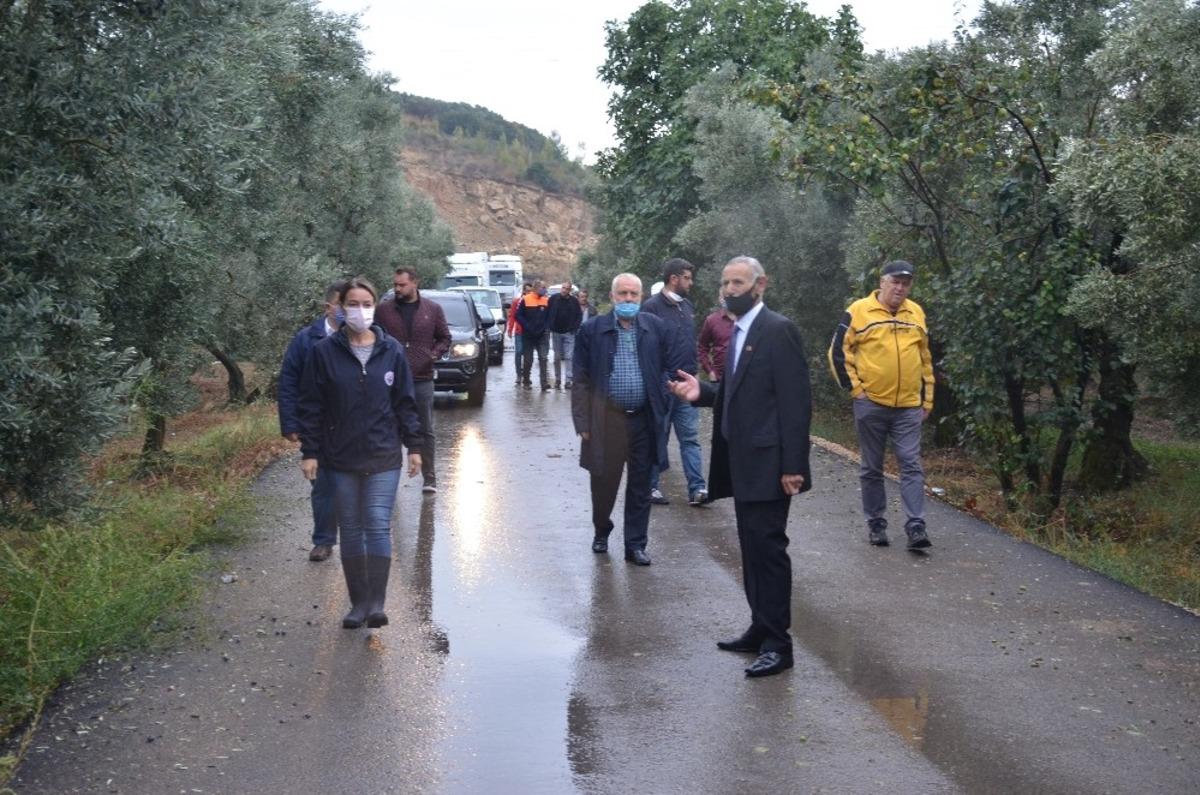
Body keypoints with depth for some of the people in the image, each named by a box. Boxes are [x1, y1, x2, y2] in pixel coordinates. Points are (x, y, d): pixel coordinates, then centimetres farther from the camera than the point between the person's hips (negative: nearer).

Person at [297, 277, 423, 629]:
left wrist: (414, 445, 4)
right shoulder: (325, 352, -2)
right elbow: (311, 406, 0)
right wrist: (309, 452, -4)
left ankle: (377, 602, -5)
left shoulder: (391, 350, 2)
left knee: (378, 526, -7)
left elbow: (405, 402, 6)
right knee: (351, 530, 7)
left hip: (384, 457, 0)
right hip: (341, 458, 1)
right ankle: (358, 602, 15)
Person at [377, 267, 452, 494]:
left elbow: (445, 338, 11)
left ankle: (429, 478, 13)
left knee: (426, 431, 5)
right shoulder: (384, 310, 4)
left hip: (422, 379, 0)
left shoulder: (433, 310, 5)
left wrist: (434, 354, -6)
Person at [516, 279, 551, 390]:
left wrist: (545, 327, -2)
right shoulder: (525, 300, -5)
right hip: (528, 335, -1)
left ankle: (544, 382, -12)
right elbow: (518, 316, -4)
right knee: (528, 360, 8)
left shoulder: (547, 301, 4)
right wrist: (527, 327, -13)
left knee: (543, 358, -9)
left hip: (542, 335, 2)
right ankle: (526, 381, 23)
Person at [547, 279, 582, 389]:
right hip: (556, 332, 1)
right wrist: (549, 326, -3)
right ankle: (557, 379, 15)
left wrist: (574, 328, -5)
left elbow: (579, 316, 5)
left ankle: (568, 380, -7)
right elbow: (547, 313, 5)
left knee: (569, 356, -7)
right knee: (557, 357, 8)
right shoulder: (553, 299, 0)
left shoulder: (574, 301, 0)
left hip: (569, 333, -1)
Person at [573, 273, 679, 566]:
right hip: (606, 419, -1)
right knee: (603, 482, 10)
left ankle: (635, 544, 18)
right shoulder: (592, 330, -2)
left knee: (640, 487, 8)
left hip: (644, 419, 1)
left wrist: (661, 407, -3)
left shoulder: (657, 328, 2)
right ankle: (601, 532, 34)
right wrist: (583, 422, -6)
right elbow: (582, 380, -1)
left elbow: (672, 369, 8)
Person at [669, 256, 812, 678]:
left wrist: (792, 465, -21)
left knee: (767, 546, -6)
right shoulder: (738, 331, 15)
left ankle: (777, 643, 1)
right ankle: (761, 629, 26)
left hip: (768, 463, -9)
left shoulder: (778, 330, -13)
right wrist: (702, 392, 0)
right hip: (742, 461, 9)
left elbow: (796, 400, -17)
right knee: (752, 547, 15)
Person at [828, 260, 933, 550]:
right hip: (870, 404, -3)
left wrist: (927, 399, 14)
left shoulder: (916, 313, 9)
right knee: (871, 468, 7)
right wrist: (854, 388, -6)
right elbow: (838, 352, -2)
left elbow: (925, 358, 17)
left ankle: (915, 526, -3)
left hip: (909, 406, 3)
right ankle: (876, 523, 17)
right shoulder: (859, 311, -4)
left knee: (911, 465, -2)